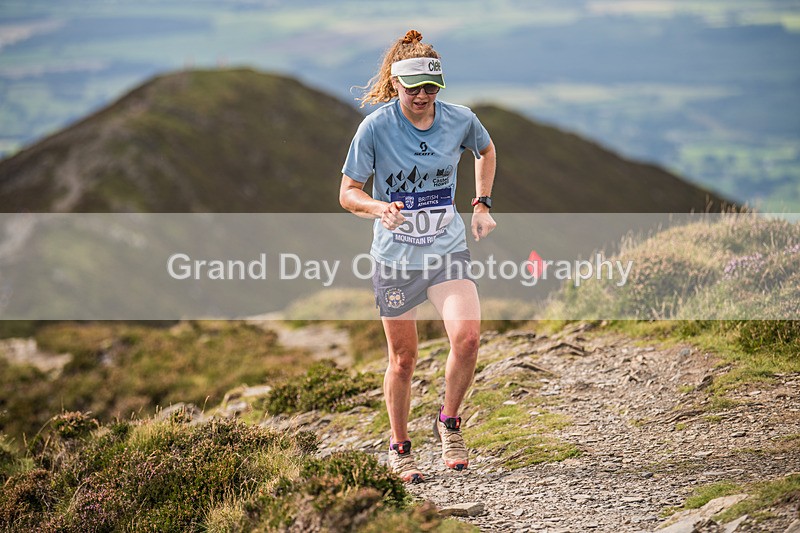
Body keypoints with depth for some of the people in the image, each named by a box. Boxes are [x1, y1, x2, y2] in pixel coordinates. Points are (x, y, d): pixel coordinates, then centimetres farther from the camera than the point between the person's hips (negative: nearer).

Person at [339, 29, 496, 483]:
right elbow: (348, 192, -7)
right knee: (403, 359, 8)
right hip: (396, 256, -1)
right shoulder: (376, 127, -13)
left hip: (449, 248, 1)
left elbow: (486, 150, 18)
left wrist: (482, 205, 10)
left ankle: (449, 422, 5)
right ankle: (400, 449, 28)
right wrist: (378, 208, -28)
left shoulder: (460, 119, -6)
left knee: (467, 336, -21)